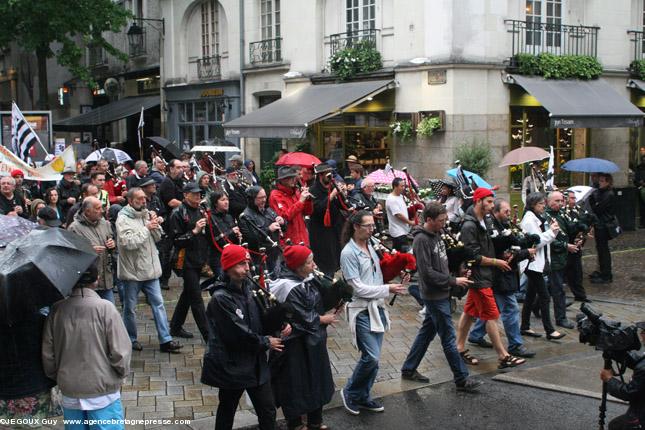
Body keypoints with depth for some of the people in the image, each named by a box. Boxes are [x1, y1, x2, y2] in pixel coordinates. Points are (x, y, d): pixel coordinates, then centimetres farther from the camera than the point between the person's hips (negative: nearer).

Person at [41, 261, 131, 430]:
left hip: (69, 391, 4)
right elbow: (120, 351, -14)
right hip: (103, 391, -3)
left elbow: (47, 352, 2)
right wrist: (122, 372, 5)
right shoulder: (105, 308, -15)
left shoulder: (57, 310, -4)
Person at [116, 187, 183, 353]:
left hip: (150, 269, 6)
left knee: (158, 304, 3)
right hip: (132, 270, -6)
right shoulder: (123, 219, -12)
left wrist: (155, 226, -9)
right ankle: (131, 339, 25)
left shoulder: (147, 215, 8)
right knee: (130, 308, 8)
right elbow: (128, 242, -24)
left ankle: (165, 340, 6)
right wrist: (146, 228, -20)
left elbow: (158, 237, 11)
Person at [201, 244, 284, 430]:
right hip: (232, 365, -6)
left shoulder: (248, 288, 1)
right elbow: (239, 335, -22)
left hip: (256, 363, 6)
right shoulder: (221, 298, -20)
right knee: (227, 410, 14)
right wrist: (266, 343, -10)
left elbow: (262, 322, 5)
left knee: (268, 411, 10)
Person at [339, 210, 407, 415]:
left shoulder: (370, 247, 10)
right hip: (362, 310, -7)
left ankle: (363, 397, 24)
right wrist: (387, 289, -14)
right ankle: (350, 392, 9)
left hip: (377, 308, 7)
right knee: (372, 357, -12)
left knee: (372, 357, 10)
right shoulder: (349, 253, -12)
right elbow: (358, 287, -15)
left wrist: (395, 284, 1)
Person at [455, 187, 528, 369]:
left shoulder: (481, 223, 12)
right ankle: (503, 357, -1)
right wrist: (497, 262, -12)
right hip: (478, 277, -10)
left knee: (469, 312, 14)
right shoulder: (469, 226, -19)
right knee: (492, 316, -6)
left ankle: (460, 349, 23)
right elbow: (474, 257, -21)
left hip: (482, 277, 10)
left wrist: (500, 259, 5)